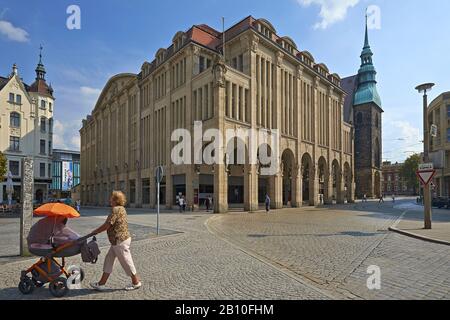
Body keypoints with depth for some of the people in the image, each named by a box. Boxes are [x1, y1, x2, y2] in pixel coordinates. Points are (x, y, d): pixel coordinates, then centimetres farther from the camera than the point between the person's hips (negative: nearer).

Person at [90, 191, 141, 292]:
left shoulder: (116, 209, -19)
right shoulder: (121, 208, 12)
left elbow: (107, 225, -19)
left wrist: (95, 231, -5)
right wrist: (98, 231, 16)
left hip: (120, 241, -10)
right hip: (117, 241, 10)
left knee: (126, 262, 3)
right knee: (108, 259, 16)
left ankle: (136, 282, 18)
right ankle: (102, 283, 26)